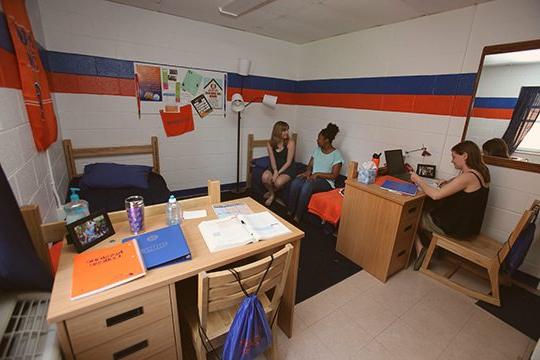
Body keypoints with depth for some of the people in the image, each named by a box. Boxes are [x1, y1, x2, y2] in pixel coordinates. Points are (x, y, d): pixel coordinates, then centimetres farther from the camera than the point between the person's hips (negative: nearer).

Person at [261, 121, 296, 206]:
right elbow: (272, 160, -4)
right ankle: (272, 194, 4)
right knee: (265, 177, -28)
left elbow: (288, 162, -13)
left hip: (288, 169, -3)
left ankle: (271, 192, 8)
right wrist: (275, 171, -23)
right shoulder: (270, 144, 0)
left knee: (278, 182, -31)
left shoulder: (290, 143, -11)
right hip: (275, 168, 3)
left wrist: (278, 173, -20)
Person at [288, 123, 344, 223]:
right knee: (295, 183, -27)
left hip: (326, 182, -5)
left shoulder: (336, 154, -8)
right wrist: (307, 172, -10)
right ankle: (290, 212, -20)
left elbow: (334, 175, -12)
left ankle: (297, 217, -28)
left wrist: (317, 174, -20)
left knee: (308, 185, -37)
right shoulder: (317, 150, 11)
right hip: (313, 178, 5)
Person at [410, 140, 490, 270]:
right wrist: (448, 184, 6)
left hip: (458, 227, -9)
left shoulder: (468, 177, -24)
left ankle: (420, 250, 9)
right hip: (468, 225, 9)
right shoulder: (479, 173, 6)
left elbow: (435, 195, -27)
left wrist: (419, 180, -14)